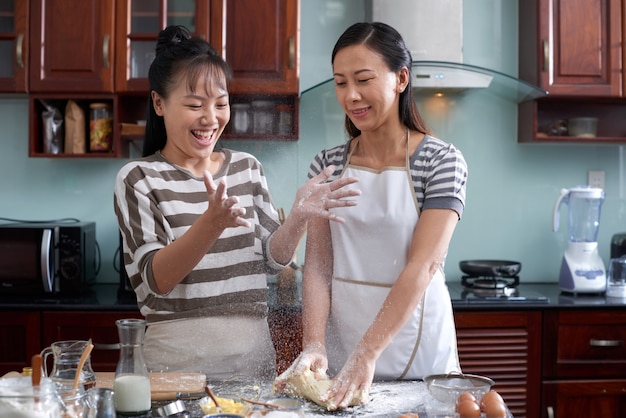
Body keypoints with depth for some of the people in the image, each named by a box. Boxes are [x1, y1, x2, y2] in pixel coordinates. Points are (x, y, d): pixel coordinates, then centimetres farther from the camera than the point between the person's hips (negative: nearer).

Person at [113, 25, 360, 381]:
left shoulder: (248, 168, 6)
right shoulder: (139, 178, -7)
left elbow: (272, 258, 4)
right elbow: (157, 279, -16)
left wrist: (299, 216, -15)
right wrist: (211, 223, -31)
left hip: (255, 354, 4)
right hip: (180, 361, -4)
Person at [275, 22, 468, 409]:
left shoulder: (442, 161, -10)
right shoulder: (327, 165, 2)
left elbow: (423, 266, -19)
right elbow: (318, 265, -2)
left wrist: (367, 354, -27)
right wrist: (313, 345, -17)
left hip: (415, 345, -3)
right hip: (339, 342, 3)